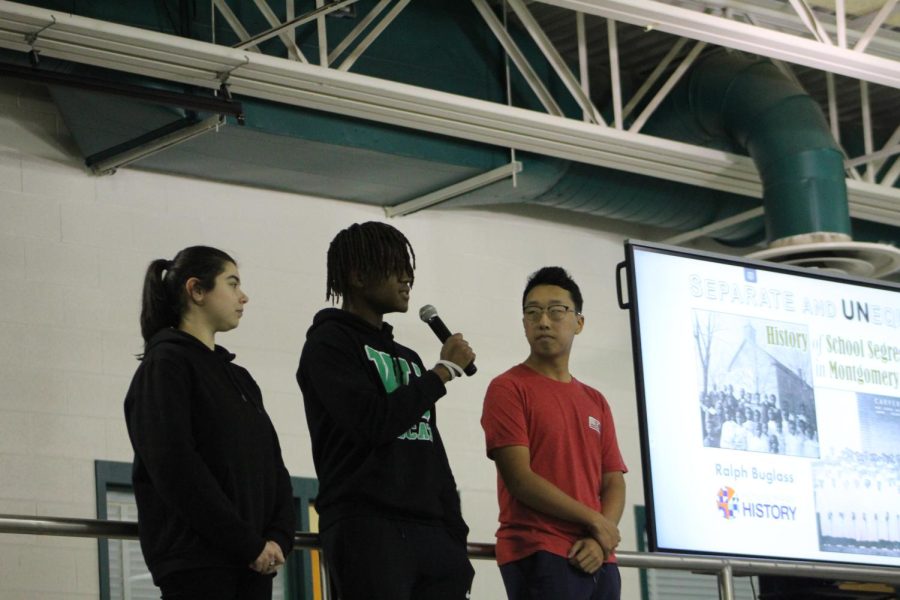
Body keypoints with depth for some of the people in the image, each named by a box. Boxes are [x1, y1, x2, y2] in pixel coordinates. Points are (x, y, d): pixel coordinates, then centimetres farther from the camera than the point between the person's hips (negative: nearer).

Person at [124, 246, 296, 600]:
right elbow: (175, 468, -14)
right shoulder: (165, 365, -2)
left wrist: (278, 538, -2)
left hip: (253, 565, 8)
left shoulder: (238, 378, 22)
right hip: (197, 561, -8)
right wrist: (250, 544, -14)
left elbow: (272, 464, 17)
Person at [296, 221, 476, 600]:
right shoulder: (329, 342, 1)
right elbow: (373, 421, -14)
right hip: (367, 530, -7)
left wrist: (455, 536, 15)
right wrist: (444, 370, -3)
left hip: (431, 532, 7)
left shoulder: (407, 358, 25)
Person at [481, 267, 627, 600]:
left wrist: (599, 542, -6)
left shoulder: (596, 402, 19)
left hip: (597, 560, 6)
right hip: (539, 557, -6)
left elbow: (613, 483, 13)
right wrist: (595, 522, -6)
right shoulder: (509, 388, 0)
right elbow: (519, 479, -9)